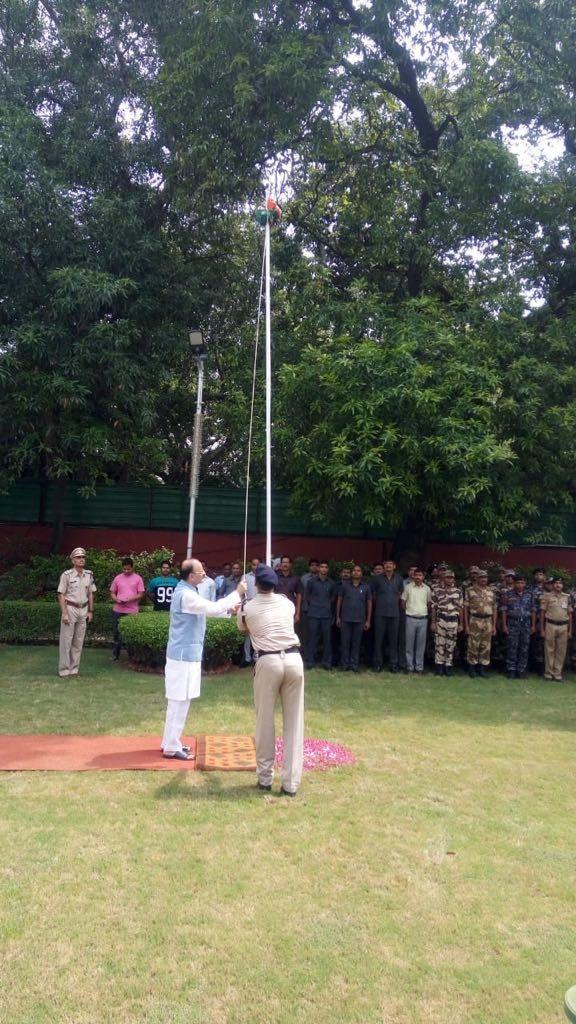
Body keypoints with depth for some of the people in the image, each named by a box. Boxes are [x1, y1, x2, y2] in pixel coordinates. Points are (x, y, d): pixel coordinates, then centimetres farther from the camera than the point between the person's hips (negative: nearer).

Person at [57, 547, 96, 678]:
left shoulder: (89, 575, 6)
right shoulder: (67, 575, -8)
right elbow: (61, 595, -9)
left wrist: (90, 611, 9)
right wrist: (64, 613, -14)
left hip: (83, 610, 5)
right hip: (70, 608, -5)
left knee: (79, 641, 8)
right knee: (66, 640, -2)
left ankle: (74, 669, 16)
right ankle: (63, 670, 5)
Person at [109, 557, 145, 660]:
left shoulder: (138, 578, 1)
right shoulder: (117, 578, 7)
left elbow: (141, 594, -1)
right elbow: (112, 593, 12)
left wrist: (130, 599, -17)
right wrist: (116, 600, -9)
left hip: (132, 611, -2)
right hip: (118, 610, 2)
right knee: (117, 633, 7)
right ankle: (115, 654, 18)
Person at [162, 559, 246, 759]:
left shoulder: (186, 590, 11)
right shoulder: (185, 594, -22)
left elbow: (208, 609, 18)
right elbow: (213, 609, -26)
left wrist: (229, 608, 4)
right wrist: (237, 593, -18)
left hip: (185, 653, 11)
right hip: (184, 654, -11)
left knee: (179, 701, 17)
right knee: (179, 701, -3)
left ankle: (171, 742, 26)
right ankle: (171, 747, 5)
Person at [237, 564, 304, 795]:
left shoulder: (248, 608, 5)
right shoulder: (286, 602, 13)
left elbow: (243, 629, 27)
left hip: (268, 662, -2)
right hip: (293, 659, 2)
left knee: (265, 722, 11)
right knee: (294, 723, 7)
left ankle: (265, 778, 20)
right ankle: (290, 783, 9)